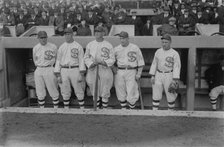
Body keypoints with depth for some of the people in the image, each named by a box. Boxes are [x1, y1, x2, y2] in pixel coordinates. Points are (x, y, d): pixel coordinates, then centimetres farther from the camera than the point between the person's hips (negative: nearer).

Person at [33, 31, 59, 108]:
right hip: (38, 71, 3)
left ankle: (56, 108, 10)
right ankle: (41, 108, 20)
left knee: (53, 90, -1)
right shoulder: (35, 48, 6)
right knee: (40, 92, 8)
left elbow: (56, 58, 8)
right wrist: (39, 66, 11)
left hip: (49, 70, -3)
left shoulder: (53, 47, -4)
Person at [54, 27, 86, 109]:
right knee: (65, 92, 7)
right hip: (64, 71, 3)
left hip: (75, 70, -3)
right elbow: (58, 61, 10)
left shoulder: (78, 46, 2)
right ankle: (66, 108, 18)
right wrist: (58, 75, 2)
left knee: (79, 91, 0)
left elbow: (81, 60, -3)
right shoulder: (61, 47, 11)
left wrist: (81, 75, -11)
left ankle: (82, 108, 11)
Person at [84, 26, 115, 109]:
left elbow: (112, 59, 0)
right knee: (94, 91, 8)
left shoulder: (108, 45, 0)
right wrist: (91, 64, -11)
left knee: (105, 92, 1)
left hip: (105, 70, -2)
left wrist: (104, 62, -18)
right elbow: (86, 57, 8)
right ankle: (97, 108, 22)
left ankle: (105, 108, 14)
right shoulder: (90, 45, 7)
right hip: (93, 70, 2)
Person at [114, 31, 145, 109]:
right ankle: (123, 108, 20)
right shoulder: (116, 49, 8)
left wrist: (138, 73, -5)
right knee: (120, 93, 6)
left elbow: (140, 62, 2)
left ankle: (132, 108, 12)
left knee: (131, 93, -6)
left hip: (131, 72, -3)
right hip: (119, 73, 3)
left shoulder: (135, 48, 1)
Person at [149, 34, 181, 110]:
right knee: (156, 95, 4)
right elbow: (154, 64, 7)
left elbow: (177, 67, -13)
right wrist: (152, 76, 0)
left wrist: (175, 81, -20)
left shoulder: (175, 54, -10)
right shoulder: (158, 51, 3)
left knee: (170, 96, 5)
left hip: (169, 76, -3)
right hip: (158, 75, 3)